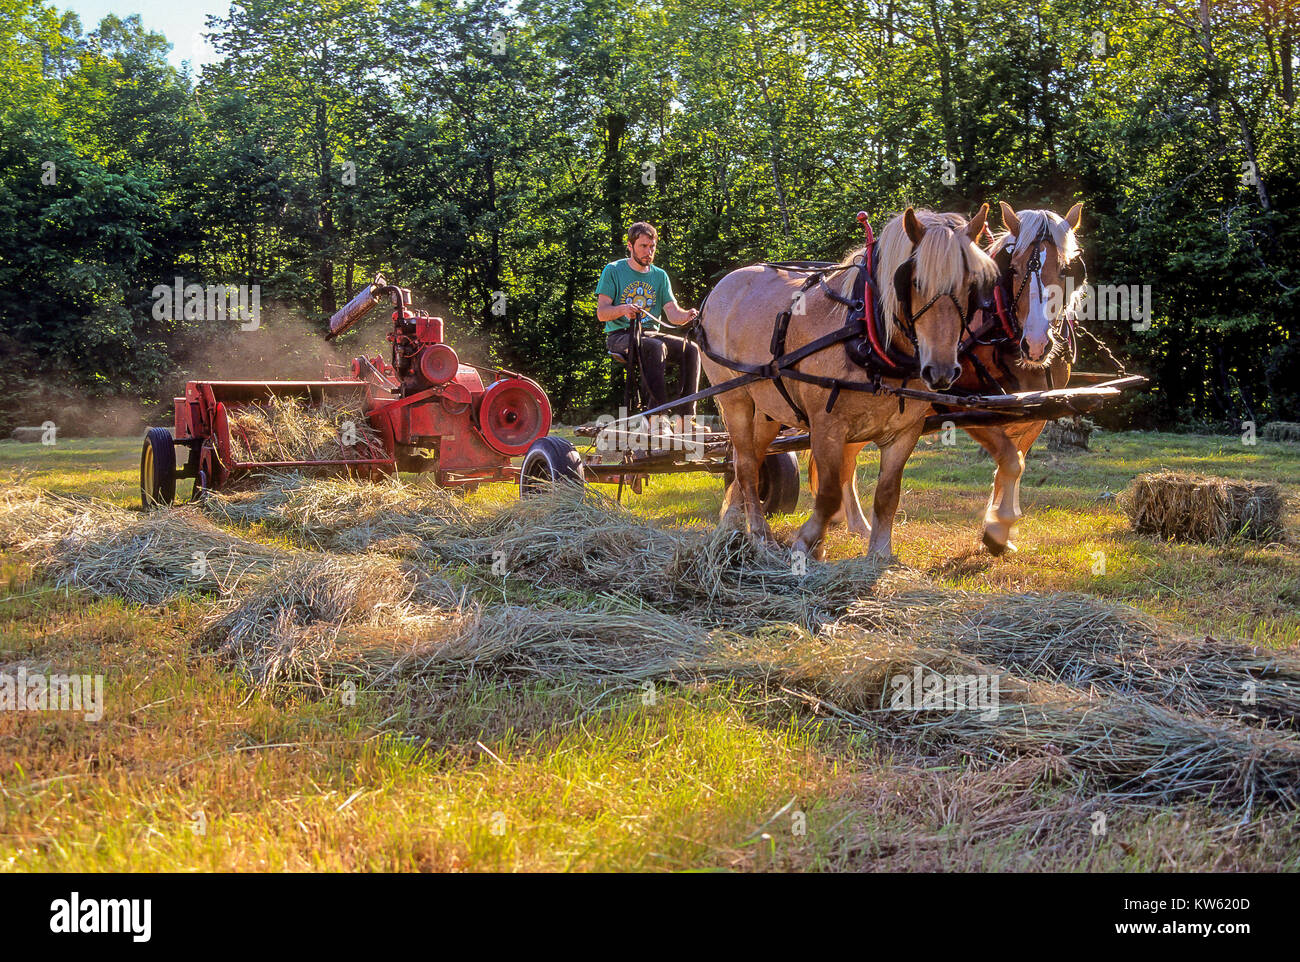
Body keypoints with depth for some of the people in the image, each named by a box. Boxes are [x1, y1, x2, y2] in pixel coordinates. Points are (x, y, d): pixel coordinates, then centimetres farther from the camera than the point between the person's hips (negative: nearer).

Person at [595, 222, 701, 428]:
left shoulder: (660, 276, 15)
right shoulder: (613, 270, 3)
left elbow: (672, 313, 4)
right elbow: (601, 313, -5)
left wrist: (687, 316, -20)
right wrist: (623, 309, -26)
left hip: (651, 333, 5)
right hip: (620, 335, -5)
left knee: (691, 349, -21)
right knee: (656, 347, -36)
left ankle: (686, 414, -22)